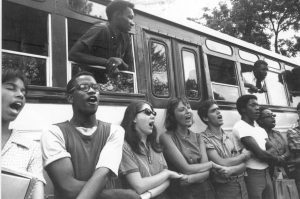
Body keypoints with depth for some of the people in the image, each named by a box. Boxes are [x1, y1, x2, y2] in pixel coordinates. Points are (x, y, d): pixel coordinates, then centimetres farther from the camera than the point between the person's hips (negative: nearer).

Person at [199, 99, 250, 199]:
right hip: (224, 188, -5)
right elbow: (222, 163, -19)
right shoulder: (204, 139, -14)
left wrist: (232, 170, -21)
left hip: (242, 183, 5)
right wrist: (245, 155, -5)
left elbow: (243, 164, 1)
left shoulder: (229, 136, 5)